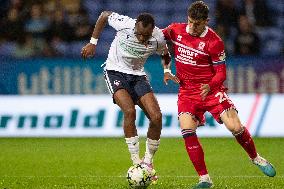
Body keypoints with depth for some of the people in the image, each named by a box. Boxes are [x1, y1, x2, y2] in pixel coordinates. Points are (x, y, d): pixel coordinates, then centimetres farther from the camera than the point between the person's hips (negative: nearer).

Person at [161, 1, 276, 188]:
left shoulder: (214, 42, -13)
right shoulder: (176, 30, -3)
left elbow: (221, 73, -8)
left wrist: (209, 86, -29)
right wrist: (167, 70, 8)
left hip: (211, 89, -2)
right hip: (187, 90, 2)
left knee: (235, 127, -12)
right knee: (187, 131, -19)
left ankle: (256, 158, 18)